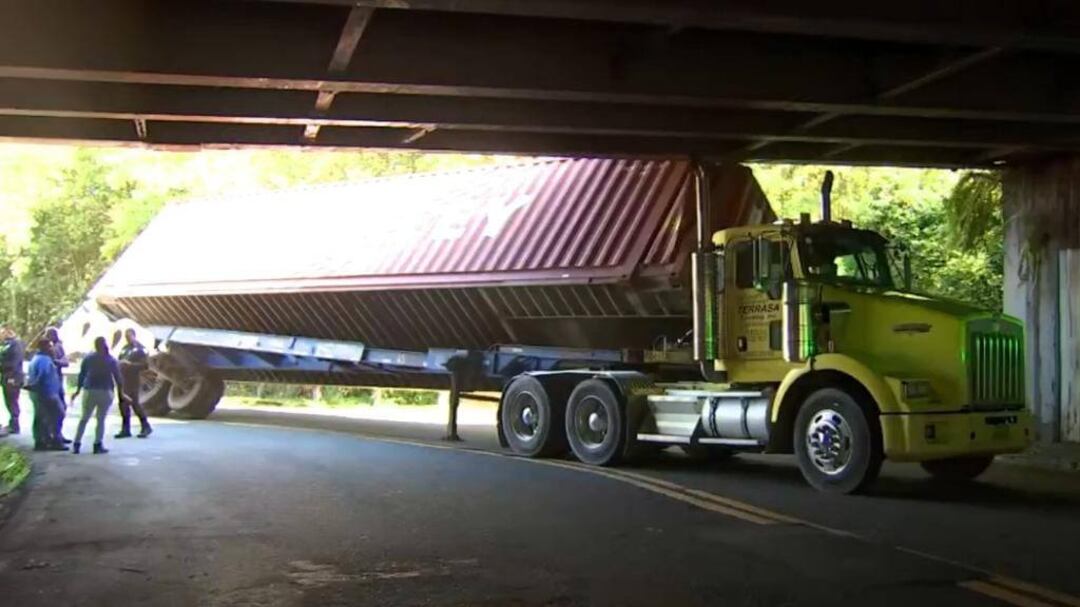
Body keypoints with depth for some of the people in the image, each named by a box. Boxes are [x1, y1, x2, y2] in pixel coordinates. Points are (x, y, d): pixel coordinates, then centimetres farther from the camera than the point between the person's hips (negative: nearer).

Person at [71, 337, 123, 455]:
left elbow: (82, 374, 4)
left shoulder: (88, 358, 4)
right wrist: (121, 393, 7)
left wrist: (78, 390, 11)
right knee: (101, 419, 3)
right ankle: (98, 445, -1)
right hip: (105, 392, -2)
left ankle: (76, 444, 7)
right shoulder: (111, 360, 0)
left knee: (84, 418, 10)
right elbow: (118, 377, 0)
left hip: (90, 391, 2)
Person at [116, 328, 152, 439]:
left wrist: (131, 364, -17)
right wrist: (119, 365, 3)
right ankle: (125, 429, 13)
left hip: (133, 380, -7)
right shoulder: (124, 348, 16)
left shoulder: (140, 348, -5)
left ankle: (145, 426, 5)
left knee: (134, 403, -7)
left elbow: (145, 364, -12)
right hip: (122, 379, 7)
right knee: (123, 404, 7)